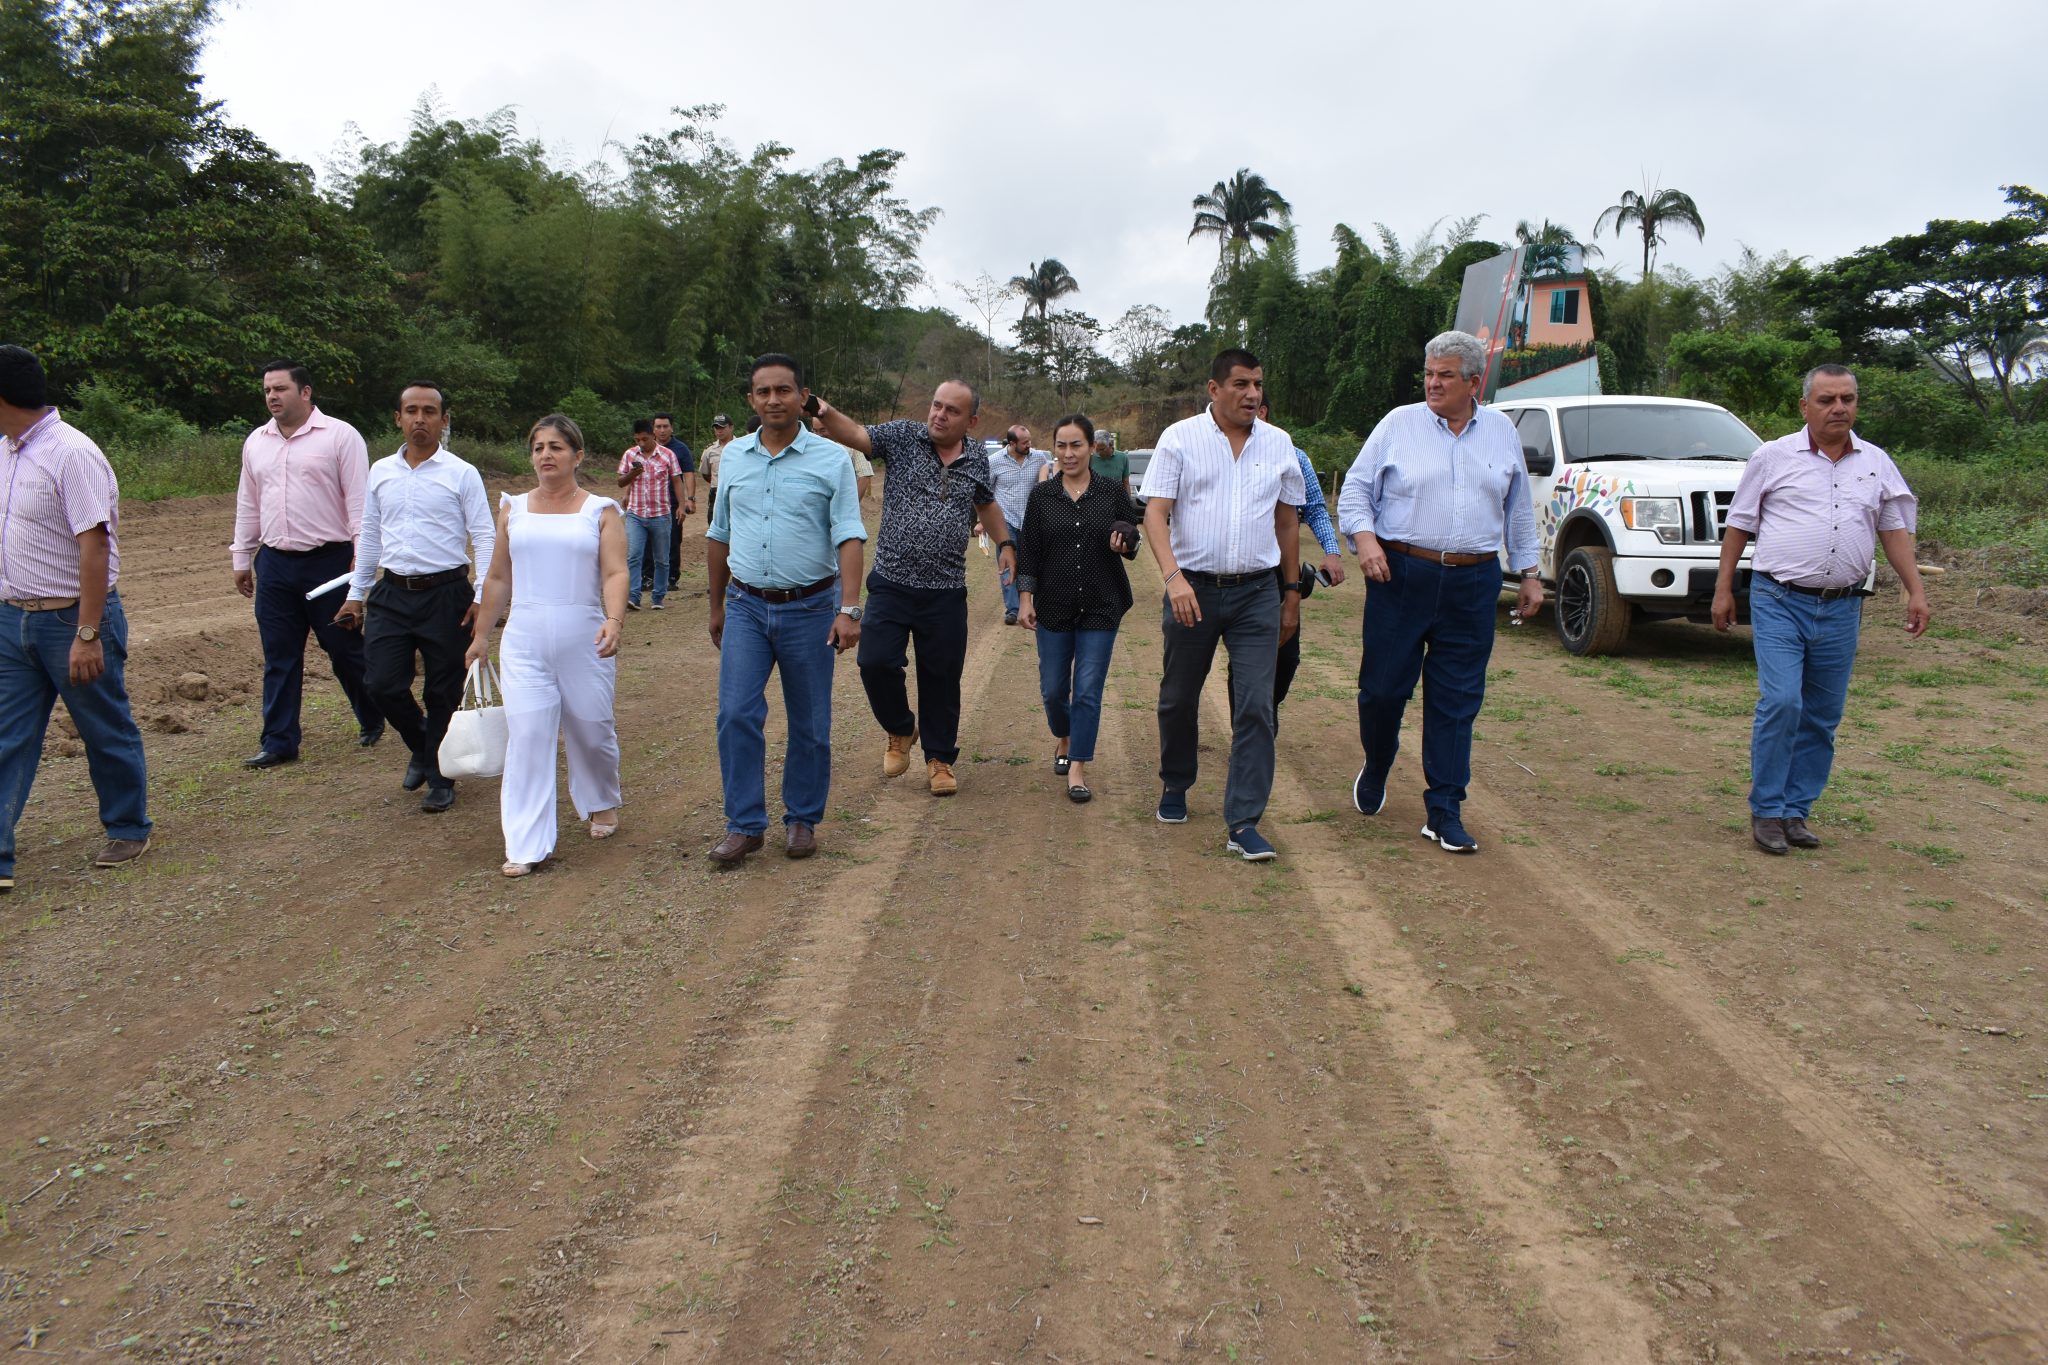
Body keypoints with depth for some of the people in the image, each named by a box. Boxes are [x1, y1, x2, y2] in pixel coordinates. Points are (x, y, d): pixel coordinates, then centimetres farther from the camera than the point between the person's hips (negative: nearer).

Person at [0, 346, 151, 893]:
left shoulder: (72, 454, -17)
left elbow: (94, 546, -21)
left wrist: (87, 635, -23)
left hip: (73, 620, -8)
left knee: (107, 733, 8)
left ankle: (128, 831, 25)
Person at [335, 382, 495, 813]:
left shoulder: (462, 474, -3)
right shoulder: (380, 472, 10)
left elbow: (485, 537, -6)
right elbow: (369, 536, 17)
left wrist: (483, 597, -14)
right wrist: (356, 594, 16)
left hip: (446, 595, -4)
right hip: (391, 594, 4)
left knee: (442, 694, 4)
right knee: (382, 684, -1)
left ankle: (439, 778, 20)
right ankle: (421, 746, 28)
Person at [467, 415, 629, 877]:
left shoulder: (601, 511, 2)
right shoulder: (513, 509, 10)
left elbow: (615, 572, -9)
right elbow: (498, 577, 15)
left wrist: (614, 620, -26)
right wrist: (480, 634, 16)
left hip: (585, 641, -1)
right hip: (524, 641, 2)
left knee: (592, 730, 9)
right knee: (526, 736, -6)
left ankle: (601, 803, 39)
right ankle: (527, 845, -2)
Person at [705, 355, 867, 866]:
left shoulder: (831, 459, -5)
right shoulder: (733, 457, 7)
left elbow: (850, 537, -11)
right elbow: (718, 536, 16)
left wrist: (850, 609, -21)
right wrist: (716, 606, 19)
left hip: (810, 608, -3)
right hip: (747, 607, 3)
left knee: (809, 724, 6)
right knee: (736, 715, -5)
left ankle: (802, 820, 21)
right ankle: (745, 824, 6)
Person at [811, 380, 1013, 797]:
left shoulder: (977, 458, 6)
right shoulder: (903, 437, -2)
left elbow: (986, 503, 24)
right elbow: (855, 435, -18)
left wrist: (1005, 545, 18)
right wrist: (826, 414, -38)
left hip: (946, 593, 1)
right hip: (891, 584, -1)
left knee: (942, 678, 7)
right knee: (876, 662, -9)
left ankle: (939, 759, 24)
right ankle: (901, 730, 21)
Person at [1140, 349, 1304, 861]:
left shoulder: (1278, 444, 7)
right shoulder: (1180, 438, -2)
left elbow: (1287, 521, 15)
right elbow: (1155, 512, -9)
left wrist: (1293, 592, 16)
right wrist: (1174, 577, -23)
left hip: (1257, 593, 2)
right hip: (1193, 588, -1)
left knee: (1255, 708, -5)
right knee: (1178, 699, 12)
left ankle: (1243, 823, 0)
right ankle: (1175, 787, 37)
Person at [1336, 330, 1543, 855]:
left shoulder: (1502, 432, 11)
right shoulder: (1399, 424, 2)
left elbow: (1519, 510, 18)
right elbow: (1355, 489, 2)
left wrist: (1529, 573, 16)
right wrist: (1364, 538, -16)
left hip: (1473, 583, 2)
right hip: (1402, 575, -2)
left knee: (1456, 701, 3)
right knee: (1383, 686, 1)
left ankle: (1445, 812, 10)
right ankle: (1375, 770, 30)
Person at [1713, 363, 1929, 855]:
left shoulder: (1876, 463, 11)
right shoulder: (1773, 457, 1)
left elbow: (1894, 527, 15)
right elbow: (1739, 524, 4)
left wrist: (1916, 589, 7)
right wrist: (1723, 589, 1)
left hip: (1842, 608, 4)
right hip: (1779, 602, -4)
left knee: (1822, 718, 7)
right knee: (1780, 703, -15)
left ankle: (1796, 811, 17)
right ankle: (1766, 810, -2)